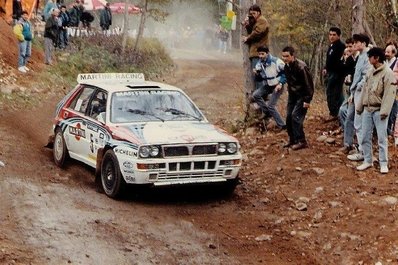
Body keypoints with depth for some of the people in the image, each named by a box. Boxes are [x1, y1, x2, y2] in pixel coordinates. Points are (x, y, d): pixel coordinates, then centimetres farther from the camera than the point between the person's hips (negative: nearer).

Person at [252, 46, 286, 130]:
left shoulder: (276, 61, -19)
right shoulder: (259, 64, 0)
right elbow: (260, 79, 9)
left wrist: (280, 83, -21)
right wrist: (257, 74, -13)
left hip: (277, 86, -7)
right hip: (267, 86, 7)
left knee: (271, 105, -14)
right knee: (255, 95, -14)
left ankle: (282, 125, -3)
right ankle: (267, 112, -1)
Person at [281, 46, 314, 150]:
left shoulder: (301, 67, -24)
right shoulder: (286, 67, 1)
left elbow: (309, 84, -21)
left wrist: (307, 100, -21)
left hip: (302, 95, -8)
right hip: (292, 95, 8)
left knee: (296, 116, -17)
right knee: (289, 117, 6)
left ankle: (301, 141, -9)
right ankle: (292, 140, 20)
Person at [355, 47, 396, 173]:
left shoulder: (387, 73, -11)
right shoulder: (371, 72, 12)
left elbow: (389, 93, -16)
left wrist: (384, 111, -21)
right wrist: (359, 106, 16)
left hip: (379, 111, -7)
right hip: (367, 109, 7)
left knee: (382, 138, -2)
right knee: (365, 137, 9)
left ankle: (383, 164, 4)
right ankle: (368, 161, 18)